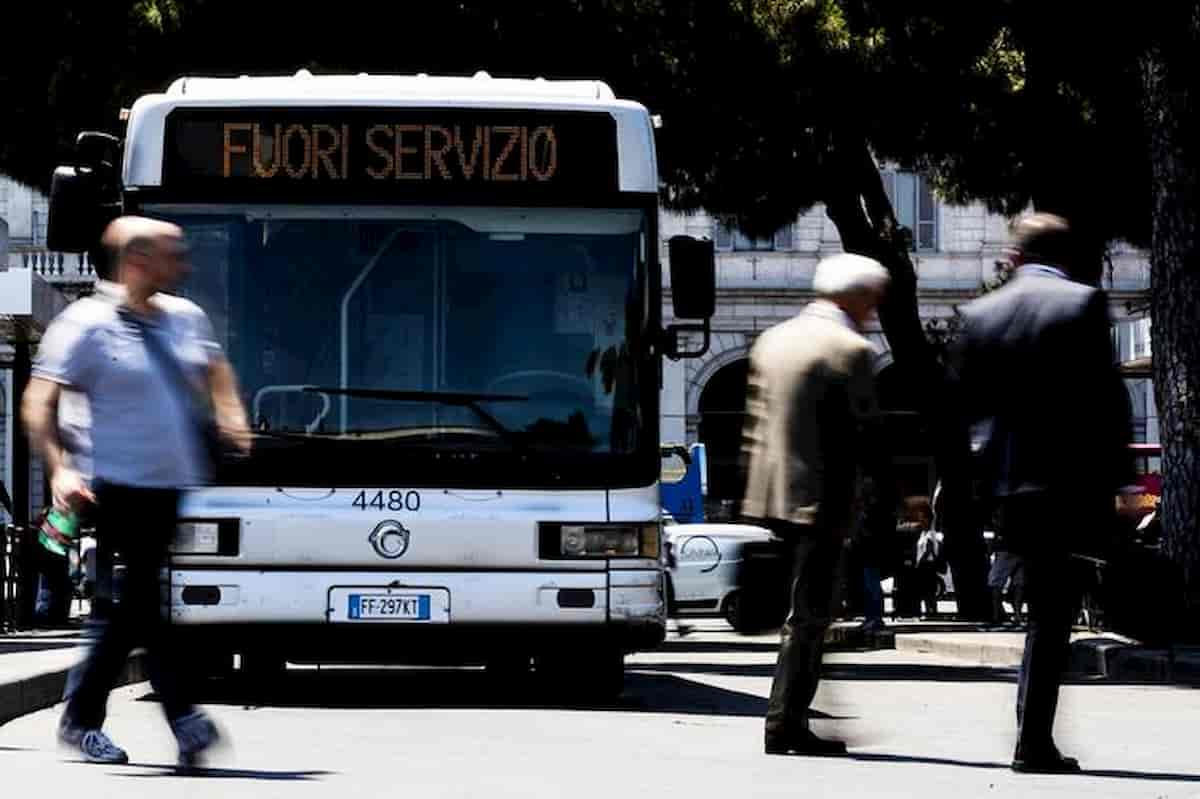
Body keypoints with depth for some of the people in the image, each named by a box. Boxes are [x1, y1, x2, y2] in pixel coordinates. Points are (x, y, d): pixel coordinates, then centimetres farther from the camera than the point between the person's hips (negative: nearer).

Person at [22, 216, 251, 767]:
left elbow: (215, 369, 33)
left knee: (134, 608, 11)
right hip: (123, 489, -7)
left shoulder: (185, 318, 13)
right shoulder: (87, 325, -8)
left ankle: (83, 718, 22)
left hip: (177, 490, 7)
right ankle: (184, 720, -10)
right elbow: (38, 403, -11)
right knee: (146, 603, -8)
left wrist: (231, 417, 14)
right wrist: (58, 469, -24)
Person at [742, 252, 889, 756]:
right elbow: (866, 435, -10)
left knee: (805, 612, 16)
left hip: (771, 495, 8)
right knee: (808, 615, -3)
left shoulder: (772, 341, 12)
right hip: (822, 500, -7)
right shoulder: (851, 351, -11)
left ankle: (789, 722, 17)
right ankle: (786, 725, -3)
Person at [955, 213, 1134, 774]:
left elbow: (966, 403, 9)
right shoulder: (1083, 303, -6)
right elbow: (1108, 397, -9)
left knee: (1046, 608, 17)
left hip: (1005, 483, 5)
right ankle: (1033, 742, -6)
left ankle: (1035, 736, 16)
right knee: (1052, 612, -2)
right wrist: (1115, 475, -2)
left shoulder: (980, 313, 7)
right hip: (1069, 480, -5)